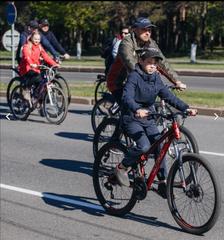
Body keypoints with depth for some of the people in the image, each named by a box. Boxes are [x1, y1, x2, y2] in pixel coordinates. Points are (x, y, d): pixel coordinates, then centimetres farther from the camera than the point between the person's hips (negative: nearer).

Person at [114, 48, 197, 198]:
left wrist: (185, 108, -8)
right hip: (132, 119, -6)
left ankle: (163, 182, 4)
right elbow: (127, 97, -29)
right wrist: (137, 110, -49)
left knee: (159, 147, -5)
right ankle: (122, 168, -3)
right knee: (144, 145, -25)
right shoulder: (134, 76, -15)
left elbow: (169, 96, 5)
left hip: (148, 119, 6)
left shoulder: (156, 79, 6)